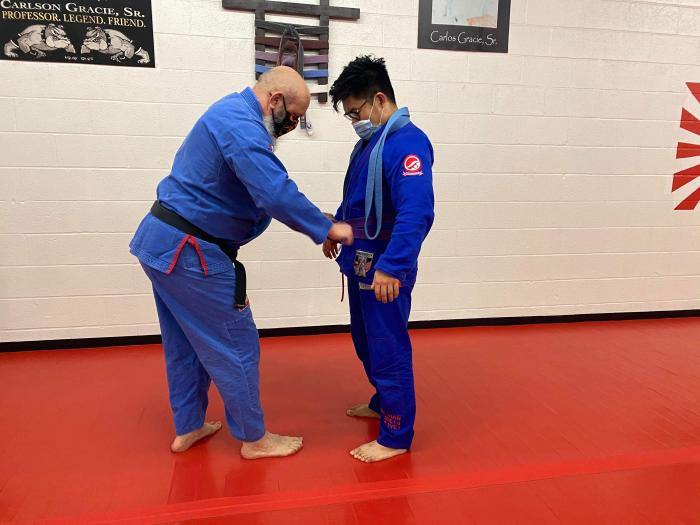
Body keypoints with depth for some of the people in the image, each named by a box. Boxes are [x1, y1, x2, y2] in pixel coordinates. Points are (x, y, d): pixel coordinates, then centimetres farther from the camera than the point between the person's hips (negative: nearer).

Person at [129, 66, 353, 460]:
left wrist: (315, 221, 5)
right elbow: (276, 192, -31)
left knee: (186, 344, 20)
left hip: (162, 242, 11)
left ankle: (187, 429, 36)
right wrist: (327, 229, -19)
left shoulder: (232, 113, 13)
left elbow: (258, 197, 13)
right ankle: (255, 438, 20)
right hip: (188, 252, -11)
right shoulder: (242, 124, -20)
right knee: (237, 346, 3)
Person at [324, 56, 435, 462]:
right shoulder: (372, 140, 12)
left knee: (388, 349, 1)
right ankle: (383, 402, 44)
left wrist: (391, 267, -35)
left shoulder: (407, 142, -20)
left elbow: (417, 213, -31)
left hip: (385, 269, -10)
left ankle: (397, 436, 17)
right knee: (365, 341, 23)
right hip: (362, 262, 10)